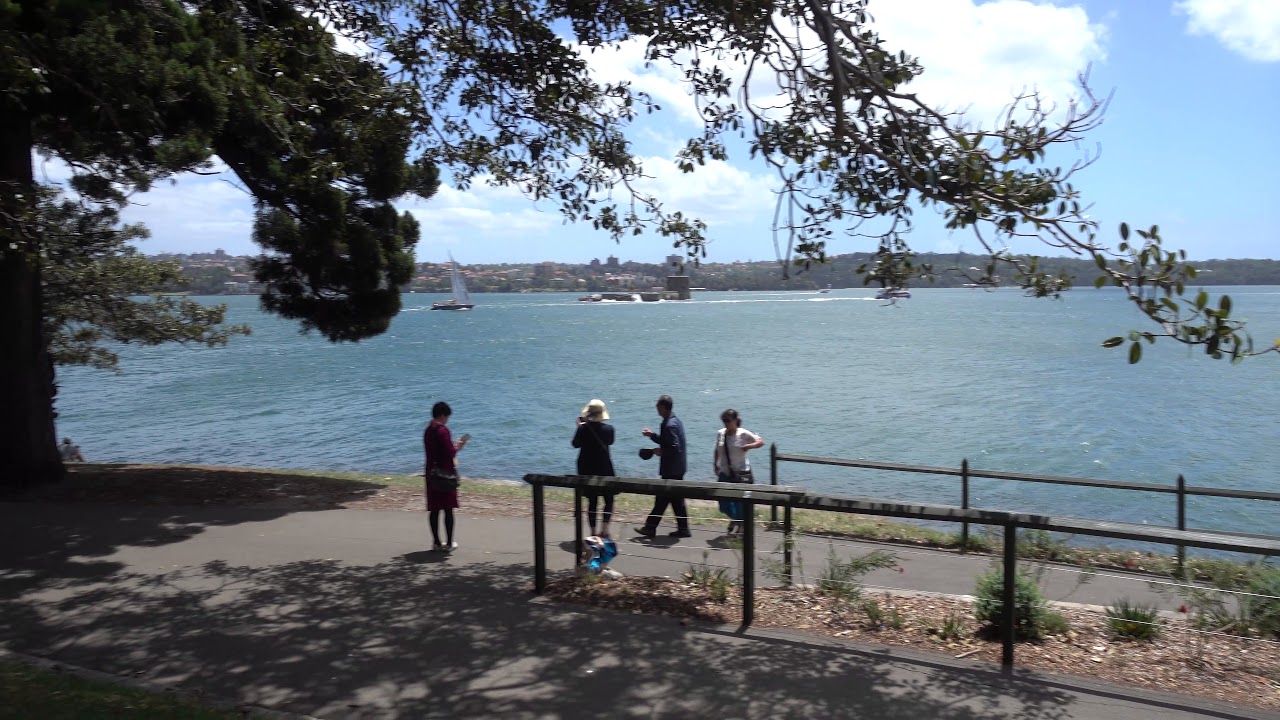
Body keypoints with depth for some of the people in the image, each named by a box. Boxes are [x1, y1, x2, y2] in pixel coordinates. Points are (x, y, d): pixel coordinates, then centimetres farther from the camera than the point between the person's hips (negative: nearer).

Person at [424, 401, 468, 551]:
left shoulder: (427, 430, 11)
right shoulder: (443, 430, -15)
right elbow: (450, 453, -19)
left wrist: (455, 445, 15)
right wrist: (458, 446, -1)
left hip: (432, 474, 7)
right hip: (446, 474, -7)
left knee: (434, 509, 9)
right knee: (448, 509, 1)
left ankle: (436, 542, 13)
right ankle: (449, 543, 5)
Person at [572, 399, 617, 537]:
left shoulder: (583, 428, -10)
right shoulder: (608, 428, -11)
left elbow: (576, 444, 5)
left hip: (587, 470, 2)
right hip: (604, 469, -2)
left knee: (592, 501, 9)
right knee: (609, 500, 9)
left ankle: (593, 532, 11)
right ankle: (604, 530, -3)